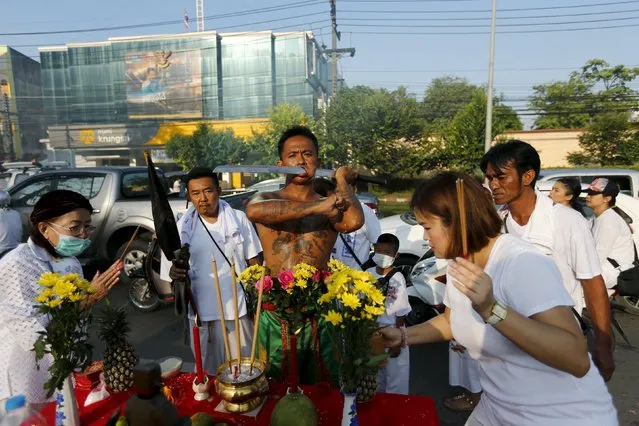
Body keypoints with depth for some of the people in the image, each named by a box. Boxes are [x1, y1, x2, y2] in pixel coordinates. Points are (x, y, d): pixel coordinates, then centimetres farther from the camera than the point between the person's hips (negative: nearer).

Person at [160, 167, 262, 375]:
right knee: (209, 370, 17)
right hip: (202, 311, 1)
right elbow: (172, 270, 5)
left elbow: (252, 261, 3)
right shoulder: (182, 227, 0)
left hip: (238, 307, -1)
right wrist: (175, 272, -19)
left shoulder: (238, 219, -2)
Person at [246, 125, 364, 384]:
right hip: (275, 313, 0)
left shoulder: (332, 206, 3)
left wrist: (342, 181, -4)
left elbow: (354, 222, -22)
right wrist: (316, 208, -26)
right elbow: (254, 211, -24)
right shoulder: (267, 198, 2)